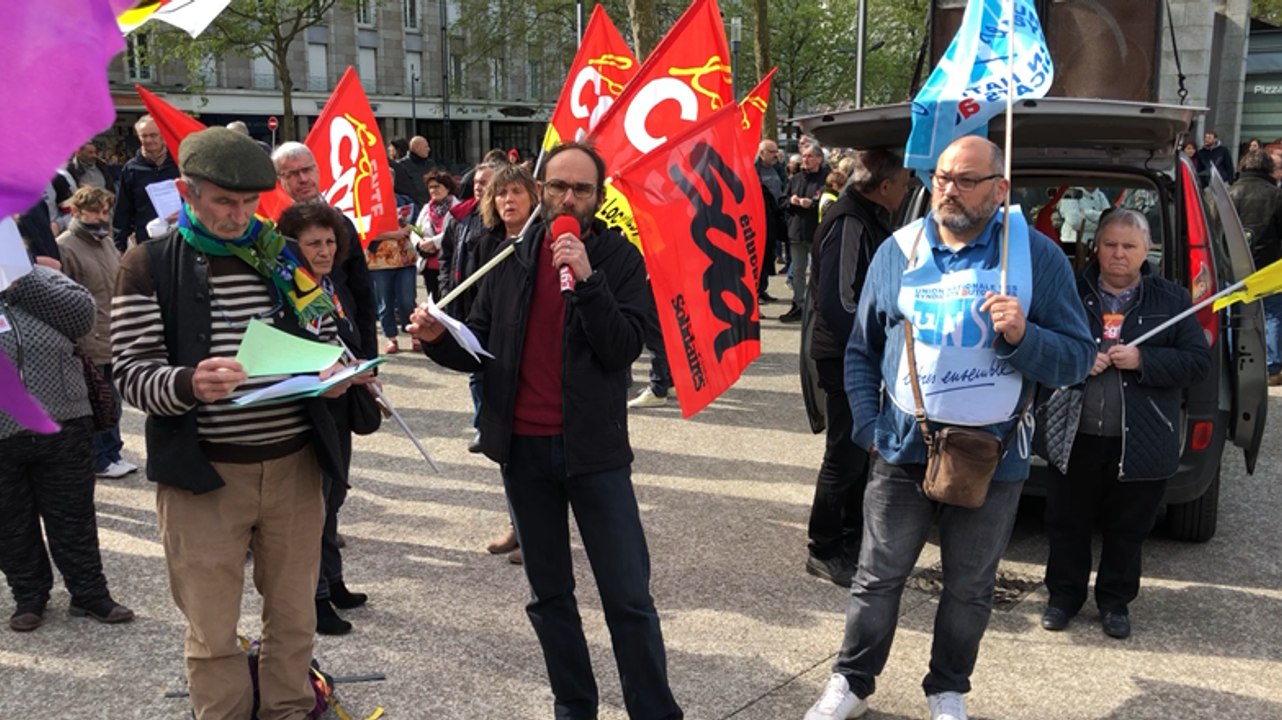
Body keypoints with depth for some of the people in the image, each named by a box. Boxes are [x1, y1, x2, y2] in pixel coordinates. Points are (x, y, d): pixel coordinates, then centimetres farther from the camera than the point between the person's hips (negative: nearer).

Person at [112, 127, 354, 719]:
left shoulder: (287, 257, 8)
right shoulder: (148, 265, -3)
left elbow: (324, 341, 14)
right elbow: (132, 373, -7)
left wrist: (333, 375, -9)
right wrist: (189, 385, -28)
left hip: (293, 464, 3)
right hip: (202, 472, -3)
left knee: (293, 617, 15)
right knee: (211, 633, 7)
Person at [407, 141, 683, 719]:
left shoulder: (619, 258, -4)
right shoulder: (512, 256, 5)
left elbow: (623, 349, -15)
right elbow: (481, 347, 6)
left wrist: (586, 278, -24)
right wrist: (438, 338, -14)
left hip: (593, 449, -3)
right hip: (523, 448, 3)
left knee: (628, 597, 2)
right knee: (548, 595, 14)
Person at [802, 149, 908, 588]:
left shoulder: (871, 219, 11)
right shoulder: (849, 222, -20)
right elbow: (836, 299, -26)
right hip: (843, 358, -10)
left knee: (861, 450, 18)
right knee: (845, 455, -1)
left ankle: (852, 539, 33)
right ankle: (824, 551, 12)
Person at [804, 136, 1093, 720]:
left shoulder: (1038, 256, -4)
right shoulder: (899, 251, 2)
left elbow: (1078, 359, -4)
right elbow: (861, 350, 10)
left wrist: (1024, 336, -23)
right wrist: (870, 426, 1)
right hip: (904, 450, 1)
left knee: (969, 588, 14)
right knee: (878, 578, 10)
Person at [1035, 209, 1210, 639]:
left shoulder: (1171, 300, 2)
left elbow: (1198, 361, -2)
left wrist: (1143, 360, -16)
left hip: (1139, 442, 0)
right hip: (1075, 438, 0)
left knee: (1127, 530, 14)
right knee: (1067, 524, 12)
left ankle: (1115, 601, 32)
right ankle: (1064, 595, 30)